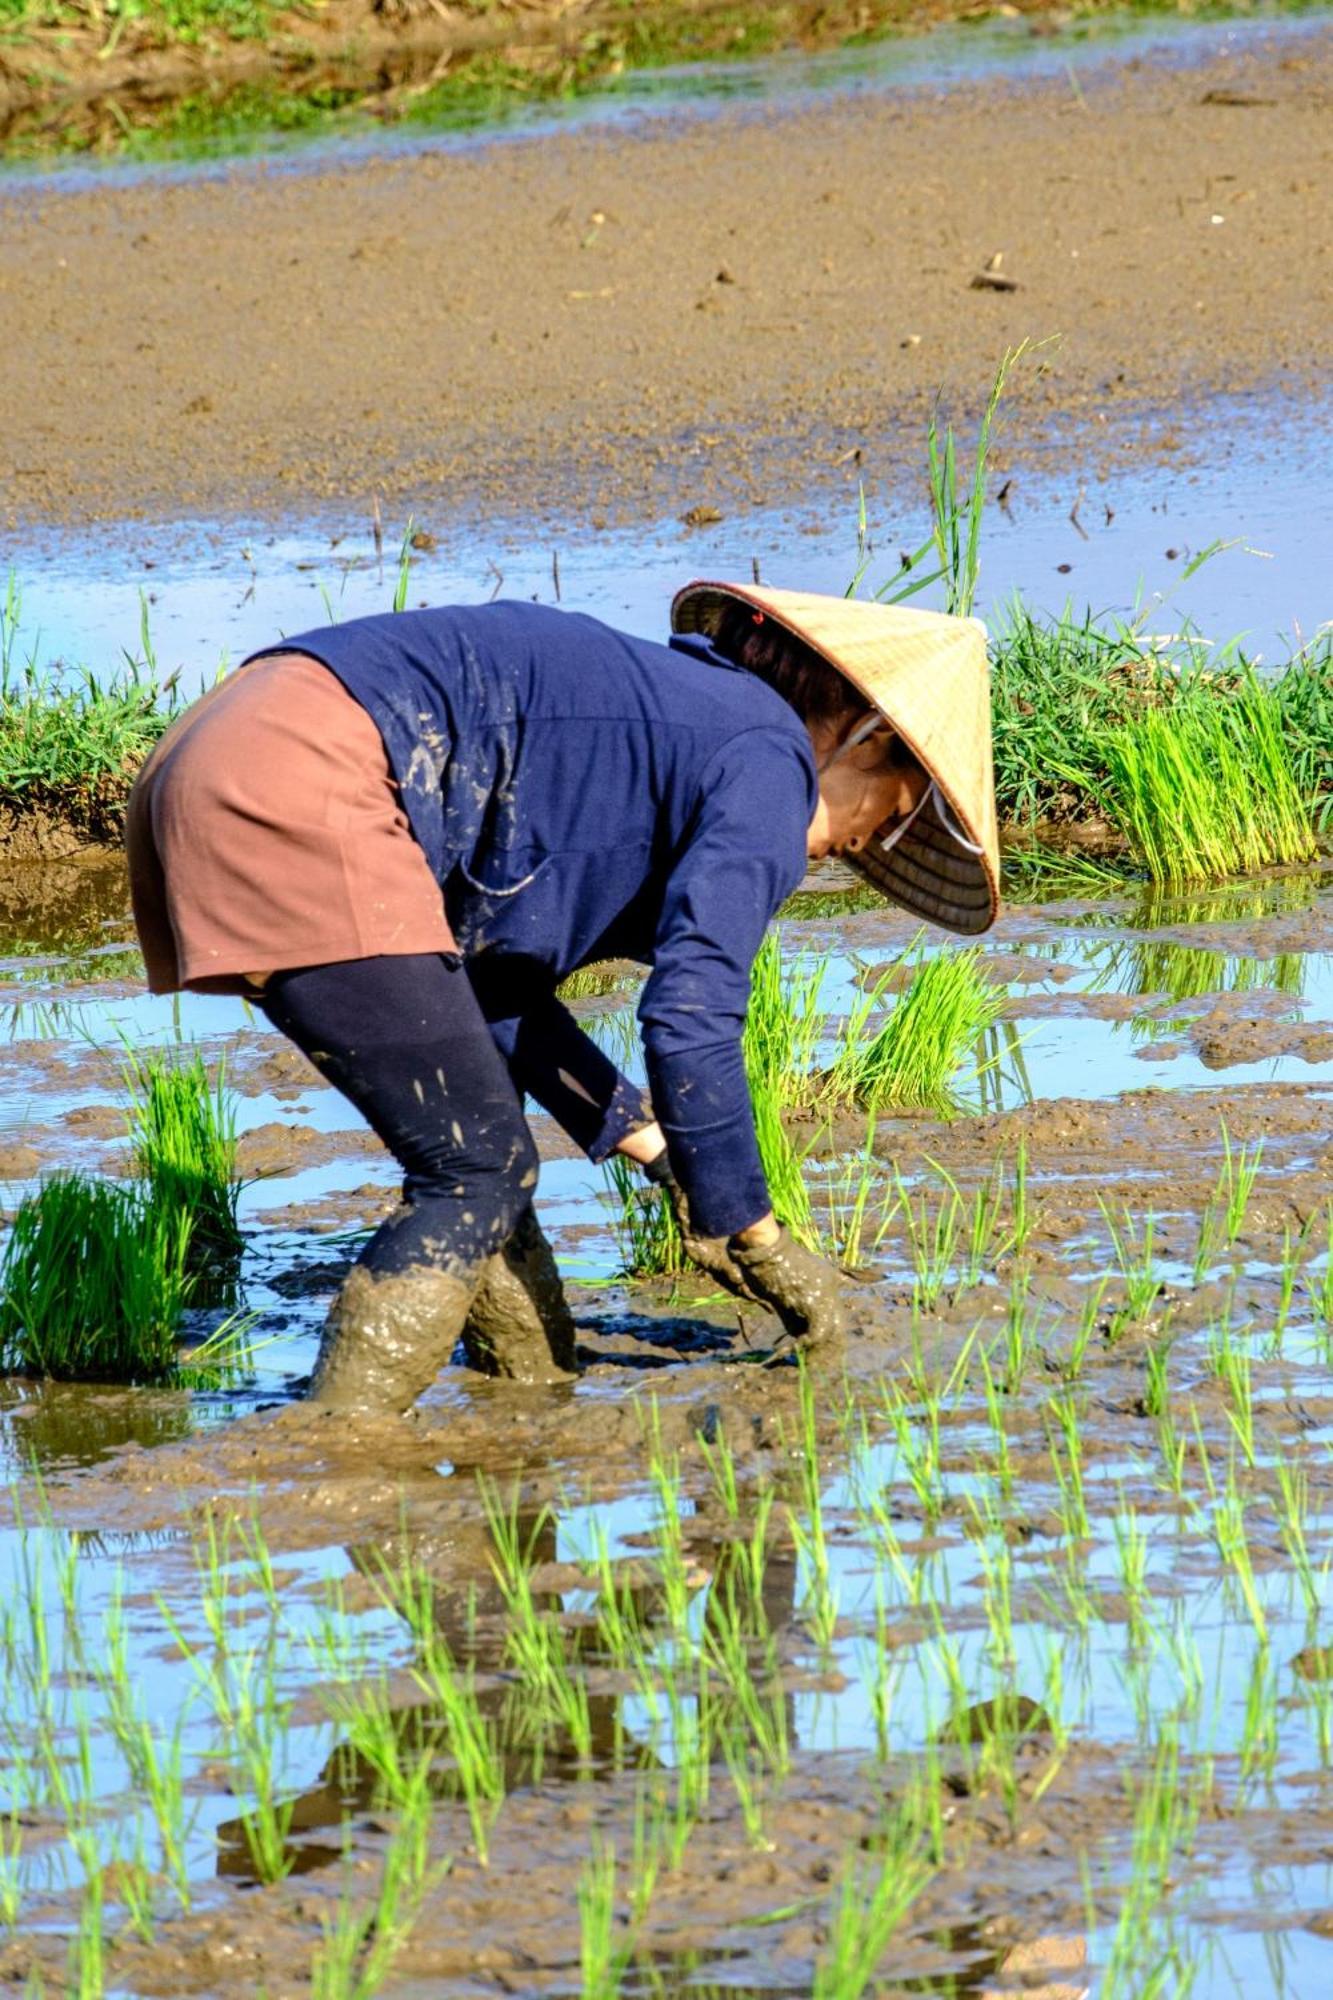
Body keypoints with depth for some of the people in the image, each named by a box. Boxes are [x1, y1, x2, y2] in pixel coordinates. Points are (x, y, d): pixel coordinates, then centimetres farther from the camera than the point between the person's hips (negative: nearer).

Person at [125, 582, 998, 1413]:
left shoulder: (670, 712, 27)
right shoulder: (769, 763, 0)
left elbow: (496, 986, 29)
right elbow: (689, 1024, -9)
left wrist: (654, 1146, 31)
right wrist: (754, 1238, 1)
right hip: (306, 796, -10)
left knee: (479, 1146, 18)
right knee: (478, 1173, -4)